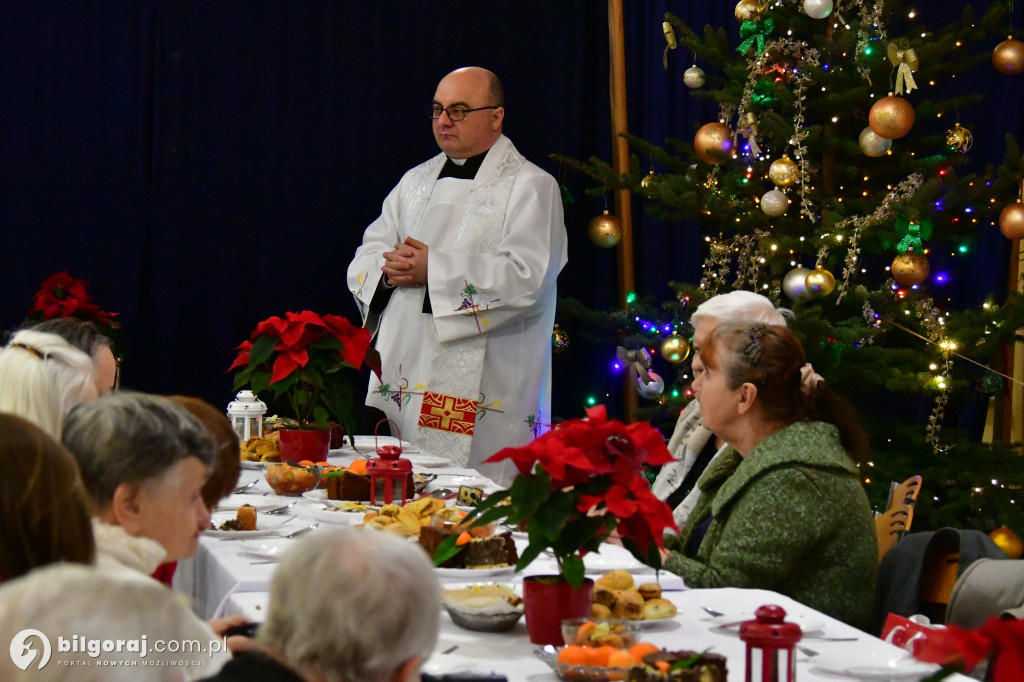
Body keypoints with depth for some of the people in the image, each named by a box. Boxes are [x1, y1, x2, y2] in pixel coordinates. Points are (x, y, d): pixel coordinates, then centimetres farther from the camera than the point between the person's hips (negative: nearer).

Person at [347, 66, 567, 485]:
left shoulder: (530, 187, 1)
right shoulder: (416, 182, 21)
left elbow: (527, 277, -14)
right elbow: (363, 263, 17)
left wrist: (435, 269, -15)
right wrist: (390, 272, -8)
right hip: (401, 384, 6)